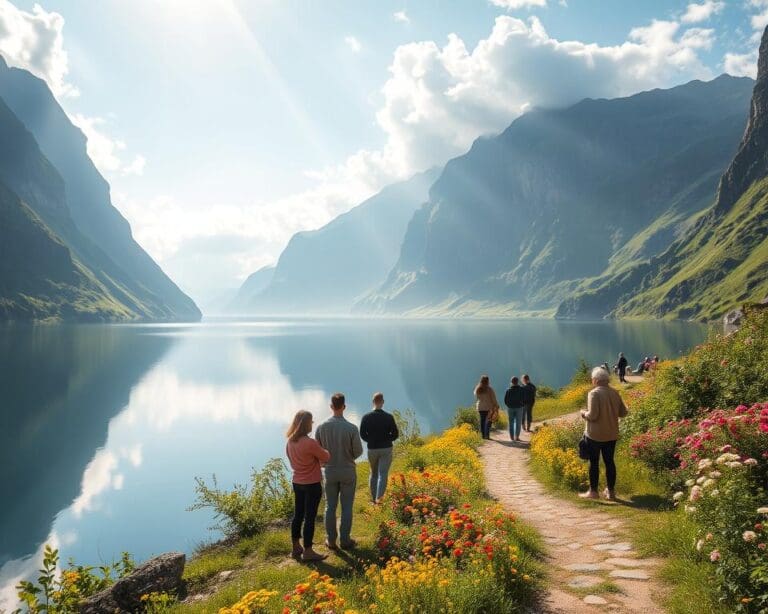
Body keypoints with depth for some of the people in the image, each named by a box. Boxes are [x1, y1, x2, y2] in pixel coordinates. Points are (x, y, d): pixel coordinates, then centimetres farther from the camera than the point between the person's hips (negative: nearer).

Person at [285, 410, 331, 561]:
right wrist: (323, 451, 10)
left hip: (297, 482, 7)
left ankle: (296, 548, 29)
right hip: (312, 485, -7)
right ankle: (308, 552, 13)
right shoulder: (310, 443, -25)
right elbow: (326, 457, -12)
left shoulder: (290, 441, -1)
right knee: (310, 518, 3)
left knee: (298, 515, 17)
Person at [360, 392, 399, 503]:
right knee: (382, 474, -2)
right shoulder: (388, 417, -11)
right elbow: (395, 434, -5)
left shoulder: (366, 417, -8)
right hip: (386, 449, -2)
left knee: (374, 473, 19)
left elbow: (362, 434, -1)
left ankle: (374, 498, 26)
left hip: (372, 449, 2)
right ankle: (379, 498, -15)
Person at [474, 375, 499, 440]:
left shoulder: (477, 389, 1)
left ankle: (483, 435, 12)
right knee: (488, 421, 2)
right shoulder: (489, 389, -12)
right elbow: (494, 399, -8)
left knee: (482, 421, 10)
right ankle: (487, 435, -1)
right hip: (489, 407, -4)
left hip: (480, 407, 4)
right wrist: (497, 407, 2)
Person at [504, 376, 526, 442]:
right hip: (519, 407, -1)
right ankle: (516, 437, 0)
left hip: (510, 407, 1)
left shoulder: (508, 390, -4)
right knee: (518, 423, 4)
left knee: (511, 422, 9)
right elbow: (524, 399, -3)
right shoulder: (521, 389, -6)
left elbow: (505, 400, -2)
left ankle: (511, 437, 8)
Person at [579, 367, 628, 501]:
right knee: (609, 461, 12)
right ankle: (611, 491, 19)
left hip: (595, 435, -5)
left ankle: (593, 491, 10)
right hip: (611, 434, 6)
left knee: (594, 462, 5)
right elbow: (623, 412, 7)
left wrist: (584, 413, -2)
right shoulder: (614, 393, 2)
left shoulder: (594, 393, -16)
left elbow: (592, 415, -21)